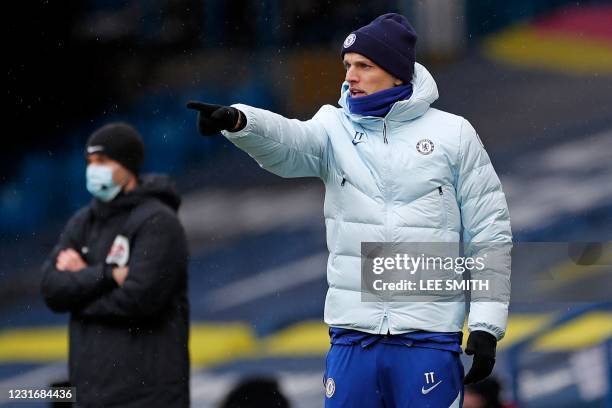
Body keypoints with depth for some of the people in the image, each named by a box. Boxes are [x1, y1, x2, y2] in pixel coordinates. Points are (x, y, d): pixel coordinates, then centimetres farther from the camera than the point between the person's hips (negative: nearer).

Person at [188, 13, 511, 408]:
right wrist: (237, 121, -38)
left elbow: (490, 232, 4)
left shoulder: (452, 134, 2)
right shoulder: (336, 127, 7)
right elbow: (287, 142, -15)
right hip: (352, 336, 2)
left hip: (429, 338, -2)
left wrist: (487, 324, 0)